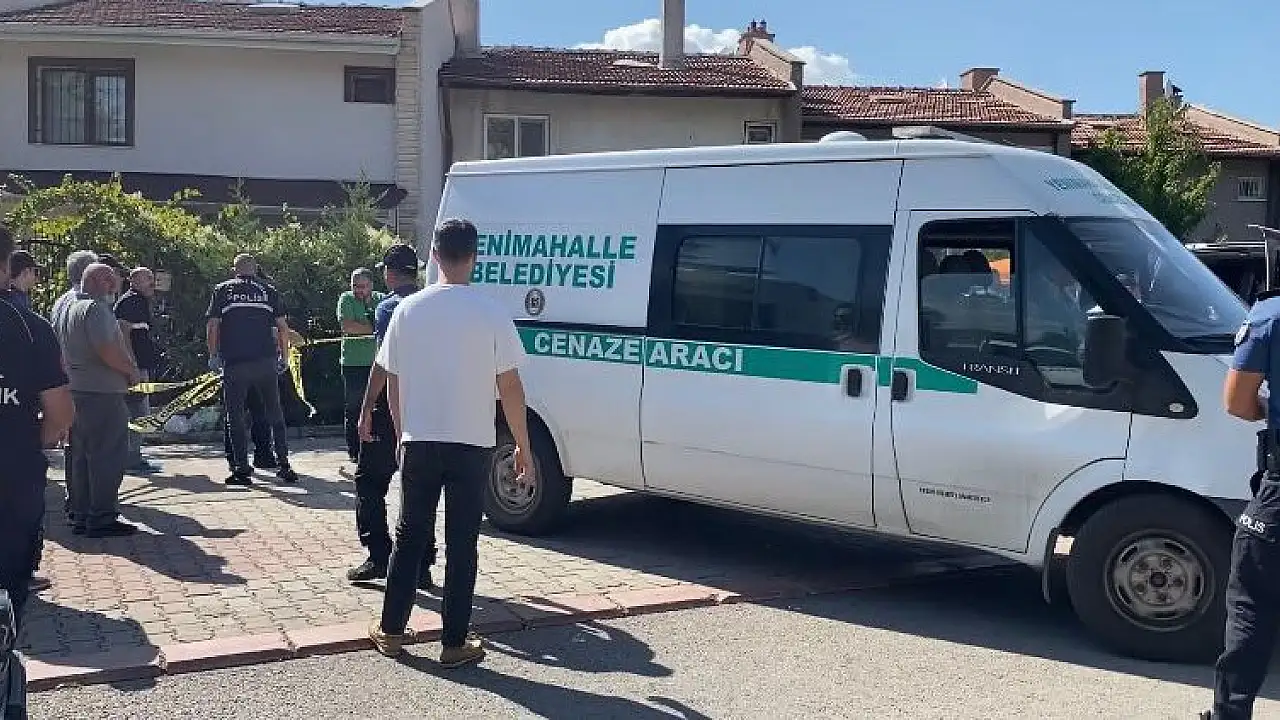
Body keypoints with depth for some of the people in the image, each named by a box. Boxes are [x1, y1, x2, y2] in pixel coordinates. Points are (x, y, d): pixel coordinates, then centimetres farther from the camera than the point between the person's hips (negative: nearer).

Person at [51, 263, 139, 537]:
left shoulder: (65, 307, 15)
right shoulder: (96, 308, -15)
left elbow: (58, 349, 21)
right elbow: (107, 350, -24)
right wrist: (132, 371, -9)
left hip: (75, 391, 10)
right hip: (103, 393, -10)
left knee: (81, 456, 14)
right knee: (107, 458, -4)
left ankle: (80, 516, 20)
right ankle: (102, 519, -2)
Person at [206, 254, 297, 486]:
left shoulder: (222, 290, 6)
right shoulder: (268, 291, 9)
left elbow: (212, 327, 1)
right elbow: (282, 327, 6)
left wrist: (213, 356, 10)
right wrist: (284, 357, 14)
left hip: (234, 363, -1)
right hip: (266, 361, 2)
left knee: (235, 417, 5)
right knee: (275, 415, 11)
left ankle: (241, 469, 2)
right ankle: (283, 465, 9)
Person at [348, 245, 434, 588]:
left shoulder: (389, 308, -9)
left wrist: (366, 411, -15)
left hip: (392, 408, -6)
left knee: (369, 482, 6)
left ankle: (379, 557, 1)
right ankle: (421, 566, 10)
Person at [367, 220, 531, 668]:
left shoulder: (408, 310, -1)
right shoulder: (490, 313, -8)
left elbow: (392, 382, 6)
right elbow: (510, 387, -7)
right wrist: (523, 446, 3)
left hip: (418, 442, 2)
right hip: (472, 445, -2)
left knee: (410, 536, 14)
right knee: (461, 544, 5)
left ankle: (391, 630, 21)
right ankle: (455, 643, 9)